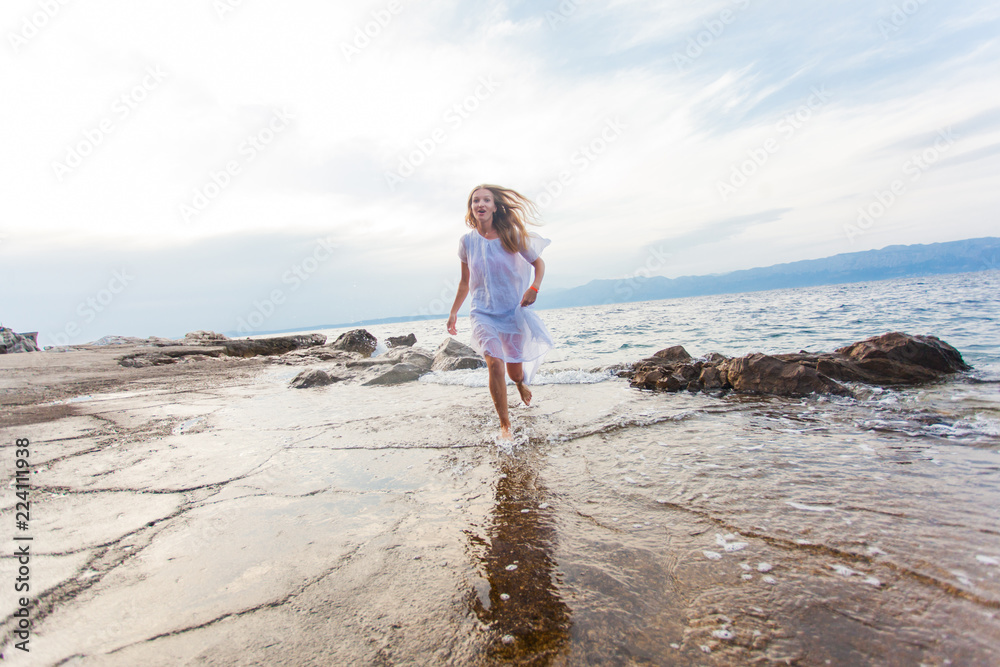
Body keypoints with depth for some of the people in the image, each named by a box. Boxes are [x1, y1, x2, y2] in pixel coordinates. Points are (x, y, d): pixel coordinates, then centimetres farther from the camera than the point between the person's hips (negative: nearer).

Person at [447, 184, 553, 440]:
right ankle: (505, 425, -4)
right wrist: (453, 312, 13)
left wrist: (534, 287, -17)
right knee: (495, 364, -18)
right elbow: (465, 282, 11)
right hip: (483, 312, 0)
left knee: (515, 371, 9)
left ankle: (520, 383, 49)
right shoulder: (468, 241, 0)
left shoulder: (510, 235, -5)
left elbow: (538, 262, 3)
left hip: (514, 310, 0)